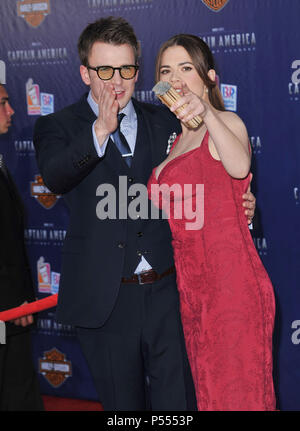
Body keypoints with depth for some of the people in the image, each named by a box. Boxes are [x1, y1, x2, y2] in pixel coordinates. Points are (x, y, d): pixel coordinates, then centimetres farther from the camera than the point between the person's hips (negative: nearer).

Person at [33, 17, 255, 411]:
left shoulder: (165, 123, 9)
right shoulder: (59, 127, 1)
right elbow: (54, 176, -21)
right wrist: (100, 131, -36)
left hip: (167, 292, 2)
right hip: (104, 300, -1)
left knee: (179, 400, 5)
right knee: (123, 404, 13)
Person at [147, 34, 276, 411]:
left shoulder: (226, 123, -6)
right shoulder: (178, 139, 18)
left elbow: (239, 166, -32)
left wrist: (206, 113, -44)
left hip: (229, 279, -8)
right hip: (192, 284, 8)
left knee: (235, 388, -3)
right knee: (207, 389, 13)